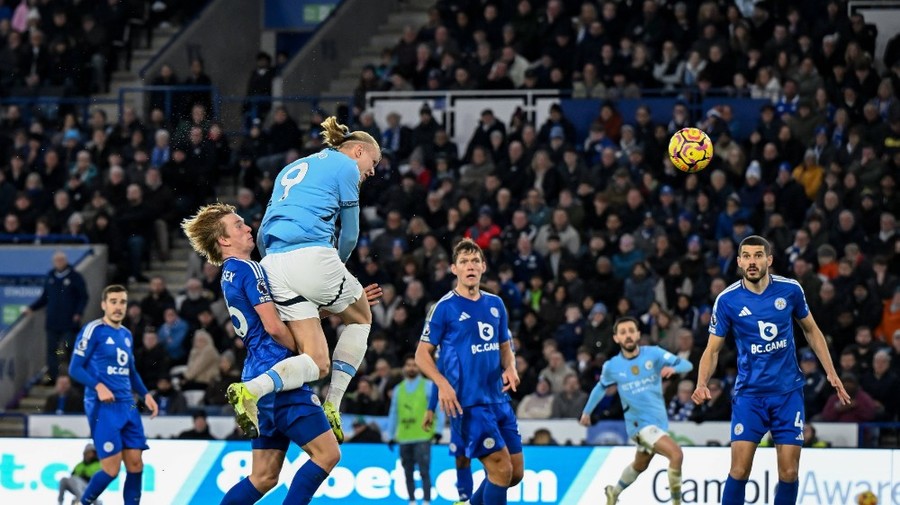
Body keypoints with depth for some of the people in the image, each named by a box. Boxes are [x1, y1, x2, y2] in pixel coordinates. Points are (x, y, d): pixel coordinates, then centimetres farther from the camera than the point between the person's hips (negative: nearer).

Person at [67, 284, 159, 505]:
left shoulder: (126, 334, 16)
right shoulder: (94, 330, -6)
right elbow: (75, 368, -9)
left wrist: (145, 394, 14)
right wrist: (98, 386, -22)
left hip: (127, 406, 7)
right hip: (102, 407, -7)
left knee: (135, 464, 0)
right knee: (111, 468, -10)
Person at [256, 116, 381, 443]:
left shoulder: (292, 170, 30)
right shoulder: (345, 166, 8)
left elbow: (263, 233, 28)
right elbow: (349, 235, 9)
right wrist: (337, 266, 28)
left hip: (274, 266, 6)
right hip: (313, 254, -6)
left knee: (317, 365, 3)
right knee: (360, 318, 21)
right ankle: (331, 407, 6)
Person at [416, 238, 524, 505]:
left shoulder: (495, 304, 11)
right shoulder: (444, 308, -6)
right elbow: (422, 354, -3)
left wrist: (510, 369, -1)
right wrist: (443, 384, -19)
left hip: (498, 399, 7)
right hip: (468, 402, -7)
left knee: (516, 472, 8)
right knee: (501, 469, -13)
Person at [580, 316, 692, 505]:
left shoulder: (653, 354, -6)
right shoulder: (612, 366, -5)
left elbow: (687, 365, -10)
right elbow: (601, 388, 15)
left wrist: (673, 368, -32)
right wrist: (587, 412, 22)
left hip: (659, 421, 4)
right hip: (640, 423, -4)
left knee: (639, 466, 24)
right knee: (676, 454, -25)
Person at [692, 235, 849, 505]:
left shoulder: (790, 290, -3)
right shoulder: (727, 300, -7)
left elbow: (811, 331, 12)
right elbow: (713, 349, -1)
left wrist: (831, 372, 6)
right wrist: (702, 384, -19)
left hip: (788, 392, 1)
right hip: (749, 394, -1)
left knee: (789, 473, -3)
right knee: (739, 470, -11)